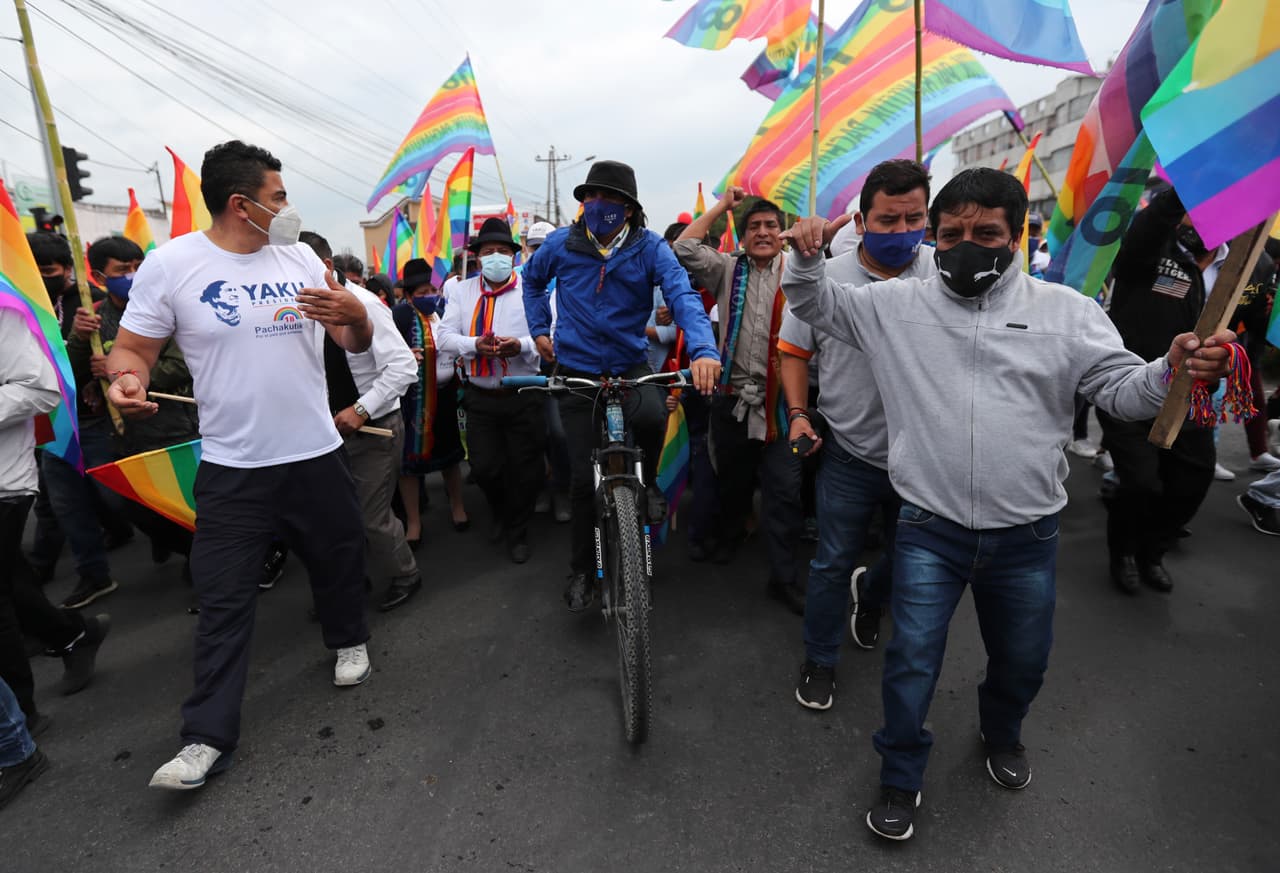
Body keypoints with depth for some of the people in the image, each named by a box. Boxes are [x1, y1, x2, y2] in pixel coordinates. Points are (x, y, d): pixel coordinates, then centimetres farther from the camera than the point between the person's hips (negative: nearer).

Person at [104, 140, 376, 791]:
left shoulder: (300, 258, 5)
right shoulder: (170, 263, -6)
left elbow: (356, 344, 5)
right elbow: (132, 348, -2)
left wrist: (355, 314, -19)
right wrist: (126, 379, -25)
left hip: (317, 452, 3)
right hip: (231, 465, -3)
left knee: (337, 561, 17)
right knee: (222, 599, 2)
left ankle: (348, 639, 45)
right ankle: (208, 736, 14)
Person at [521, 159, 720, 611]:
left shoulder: (649, 247, -9)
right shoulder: (561, 244, -4)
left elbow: (682, 296, -23)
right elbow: (532, 278, 18)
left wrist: (703, 349, -40)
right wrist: (539, 328, 9)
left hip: (631, 366, -1)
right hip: (577, 371, 1)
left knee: (651, 417, -35)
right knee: (583, 476, 1)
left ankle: (645, 482, 1)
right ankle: (581, 569, 21)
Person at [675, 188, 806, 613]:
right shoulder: (727, 270, 8)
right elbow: (683, 248, 1)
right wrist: (722, 207, 5)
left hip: (778, 399, -2)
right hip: (733, 396, 2)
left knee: (783, 490, -2)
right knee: (732, 477, 19)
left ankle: (785, 576, 9)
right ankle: (731, 532, 46)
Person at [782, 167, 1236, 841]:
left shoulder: (1065, 310, 0)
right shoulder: (897, 304, -1)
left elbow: (1120, 389, 0)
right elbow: (814, 304, 7)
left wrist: (1172, 370, -22)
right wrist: (806, 255, -13)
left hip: (1026, 534, 2)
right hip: (930, 530, -1)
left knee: (1023, 659, 21)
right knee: (912, 659, 3)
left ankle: (1002, 734, 55)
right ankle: (900, 779, 30)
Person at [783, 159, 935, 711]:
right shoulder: (827, 278, -4)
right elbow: (793, 350, 5)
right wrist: (798, 413, -7)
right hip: (850, 454, -1)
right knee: (833, 563, 9)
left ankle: (869, 594, 56)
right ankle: (819, 661, 31)